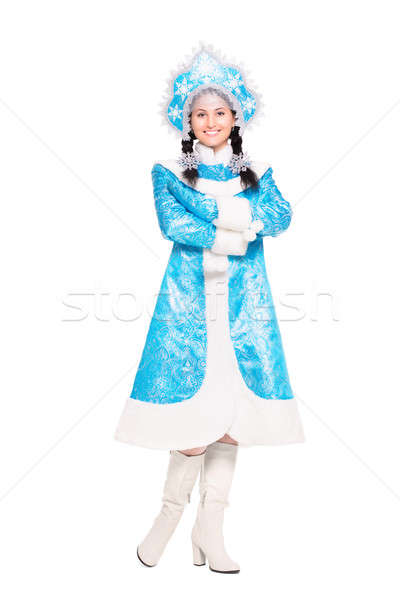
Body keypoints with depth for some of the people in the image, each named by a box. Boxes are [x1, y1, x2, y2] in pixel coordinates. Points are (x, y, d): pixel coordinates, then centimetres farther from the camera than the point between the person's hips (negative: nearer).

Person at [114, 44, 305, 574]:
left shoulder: (257, 173, 16)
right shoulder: (169, 172, 10)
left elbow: (281, 216, -3)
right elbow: (171, 223, -9)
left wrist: (214, 212, -13)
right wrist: (235, 234, -11)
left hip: (244, 300, 2)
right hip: (190, 298, -2)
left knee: (232, 409, 0)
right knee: (194, 408, -7)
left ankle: (210, 528, 13)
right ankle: (172, 512, 17)